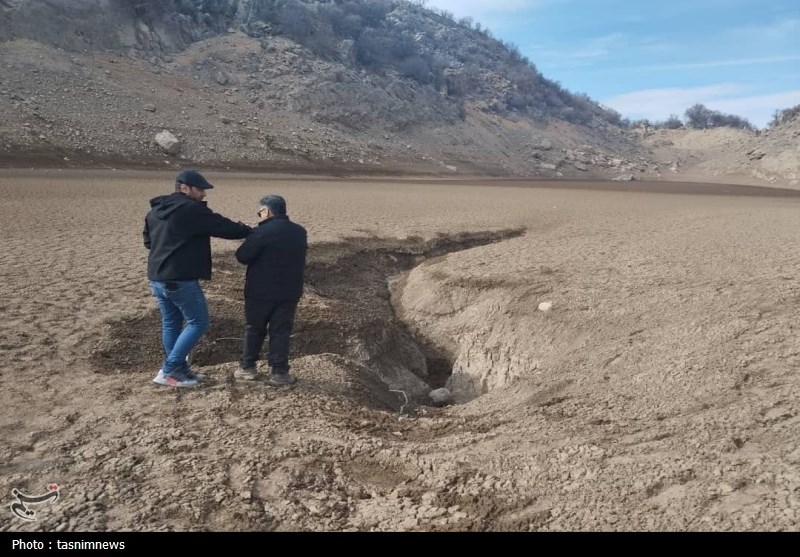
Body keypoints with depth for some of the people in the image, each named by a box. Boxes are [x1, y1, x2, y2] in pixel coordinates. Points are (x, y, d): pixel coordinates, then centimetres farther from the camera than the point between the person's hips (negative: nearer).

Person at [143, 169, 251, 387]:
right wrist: (250, 231, 5)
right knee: (198, 322, 1)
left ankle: (178, 369, 24)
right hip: (180, 280, -9)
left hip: (157, 278, 9)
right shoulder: (192, 210, -14)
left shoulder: (155, 211, 13)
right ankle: (169, 371, 0)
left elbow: (147, 240, 25)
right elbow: (225, 228, -11)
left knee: (171, 323, 17)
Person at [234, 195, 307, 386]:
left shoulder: (262, 231, -14)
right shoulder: (300, 232, 7)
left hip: (261, 291, -4)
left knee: (254, 329, 12)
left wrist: (249, 241, 5)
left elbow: (242, 257, -14)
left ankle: (247, 368, 21)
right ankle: (279, 372, 5)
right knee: (281, 332, 7)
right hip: (290, 292, 4)